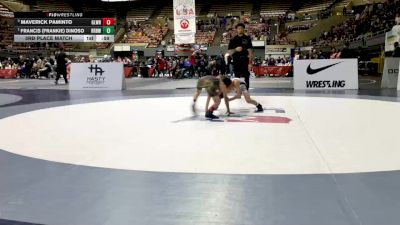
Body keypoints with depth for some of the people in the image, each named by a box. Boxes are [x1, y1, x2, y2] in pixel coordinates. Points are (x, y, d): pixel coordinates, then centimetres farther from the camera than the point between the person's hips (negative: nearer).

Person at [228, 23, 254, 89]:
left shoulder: (247, 39, 3)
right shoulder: (233, 40, 5)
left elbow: (250, 51, 0)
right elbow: (229, 52, 5)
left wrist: (250, 63, -8)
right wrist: (235, 49, -15)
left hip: (245, 61, -1)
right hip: (236, 61, 1)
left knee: (246, 78, 0)